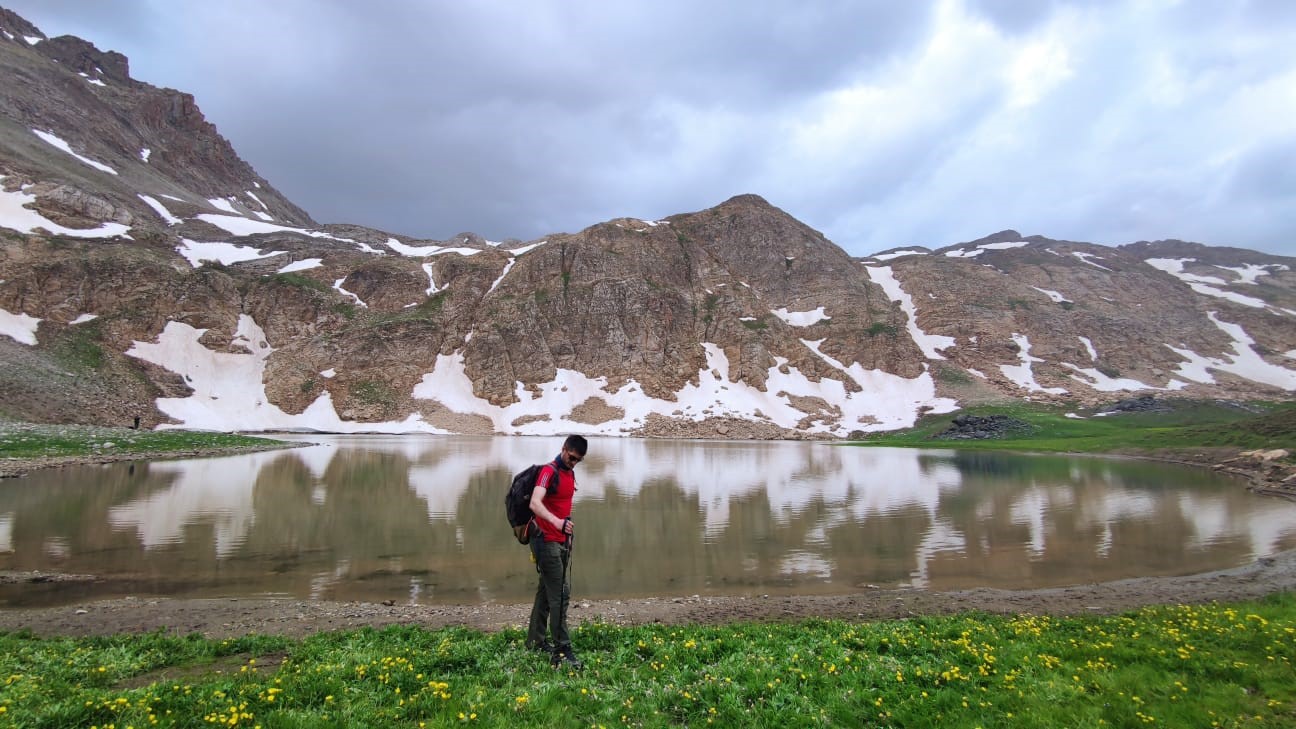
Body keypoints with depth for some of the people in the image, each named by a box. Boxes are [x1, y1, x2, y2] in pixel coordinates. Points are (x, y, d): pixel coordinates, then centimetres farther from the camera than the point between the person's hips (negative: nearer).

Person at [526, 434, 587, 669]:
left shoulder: (570, 474, 12)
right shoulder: (549, 471, -16)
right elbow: (535, 503, -31)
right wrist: (556, 521, -46)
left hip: (560, 542, 9)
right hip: (546, 541, -9)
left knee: (546, 591, 16)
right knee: (560, 593, -11)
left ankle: (536, 641, 27)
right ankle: (562, 650, -8)